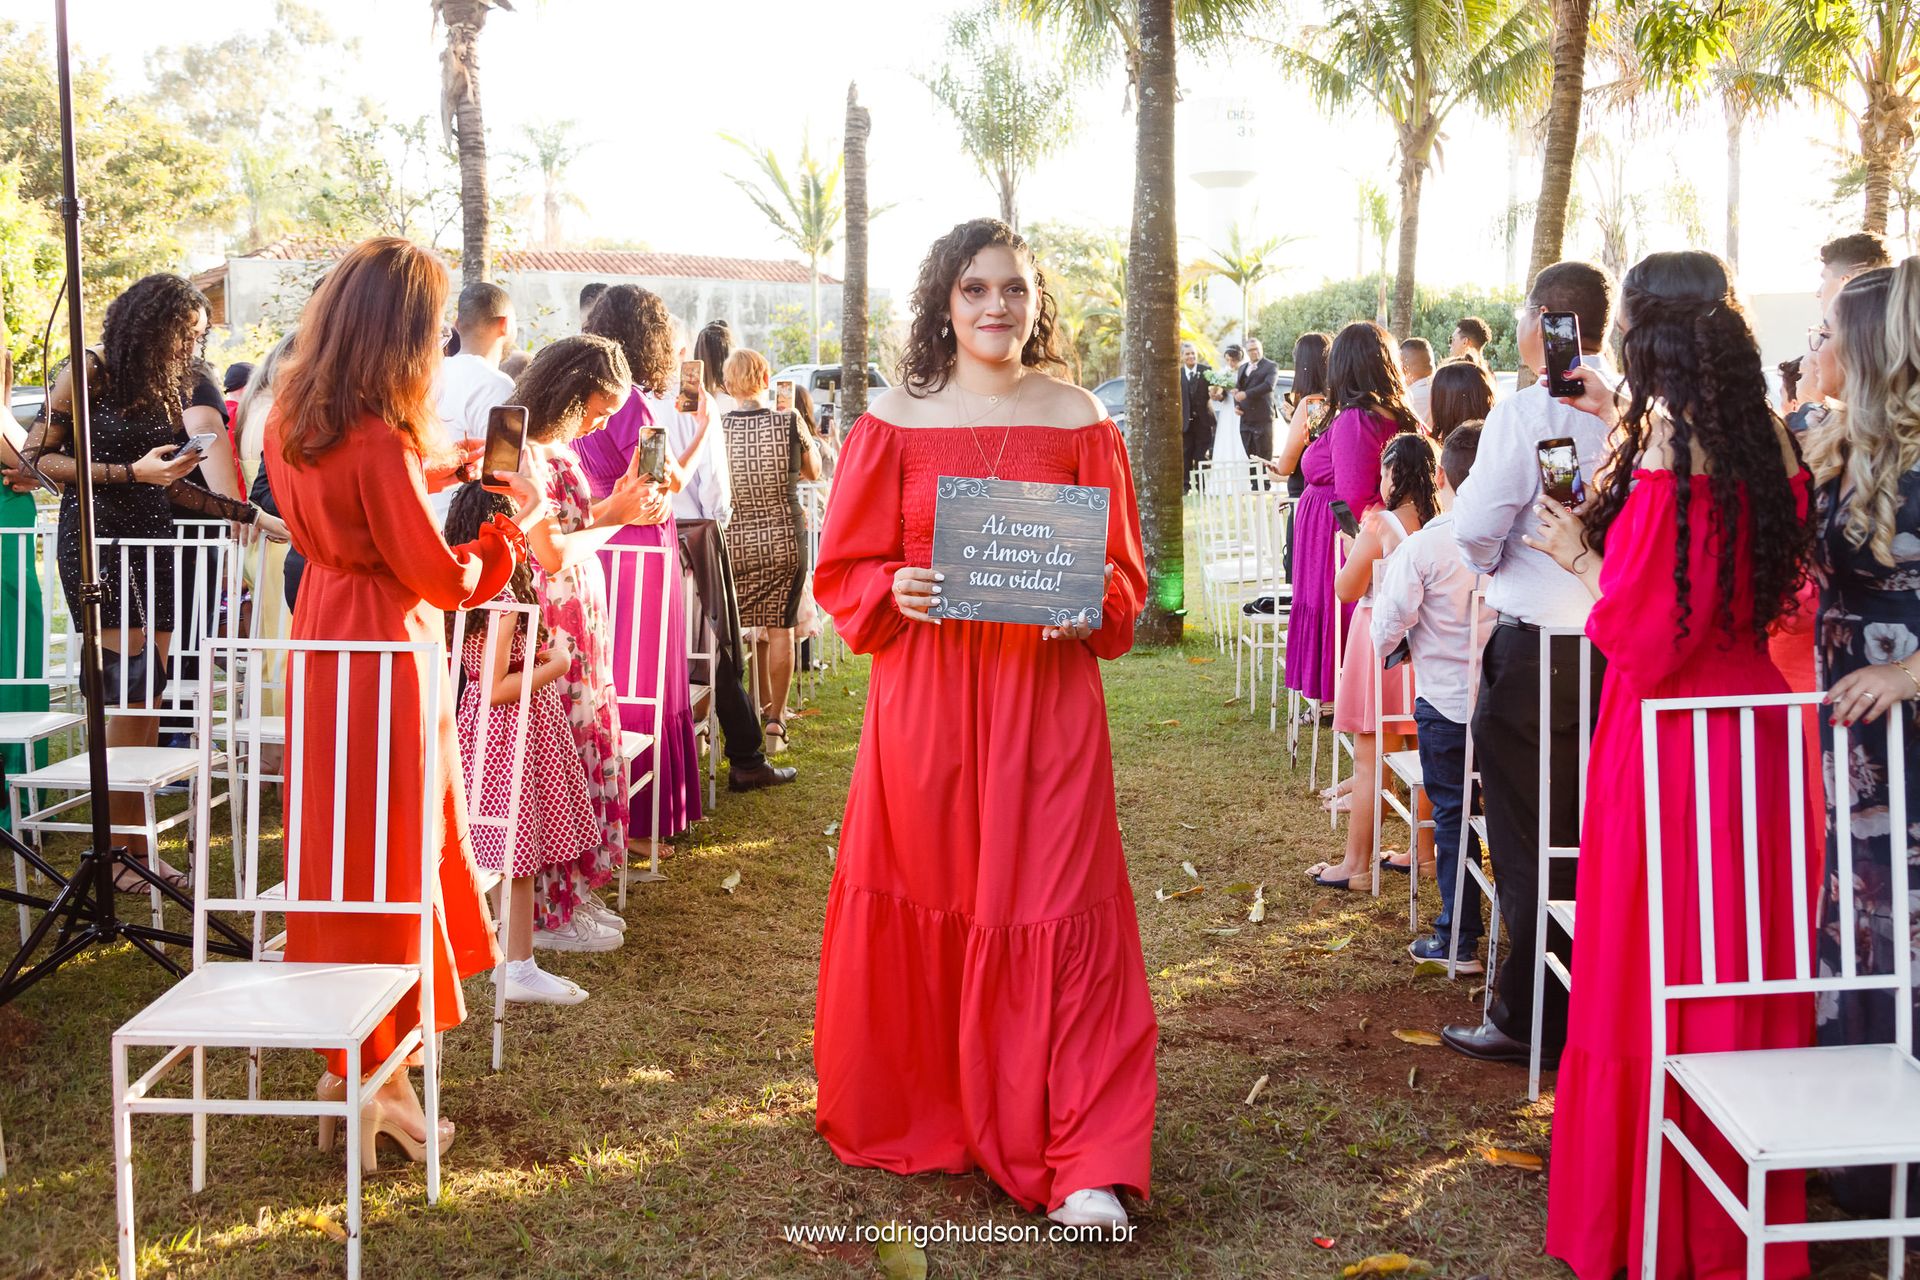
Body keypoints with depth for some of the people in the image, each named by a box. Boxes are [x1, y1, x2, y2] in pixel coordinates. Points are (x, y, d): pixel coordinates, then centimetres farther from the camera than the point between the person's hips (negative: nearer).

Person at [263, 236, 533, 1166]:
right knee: (387, 858, 2)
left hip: (324, 638, 9)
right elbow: (445, 580, -19)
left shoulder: (294, 418, 3)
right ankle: (377, 1080, 14)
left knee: (341, 848, 17)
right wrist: (509, 515, -6)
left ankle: (350, 1054, 30)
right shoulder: (380, 441, -25)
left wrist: (439, 469, 15)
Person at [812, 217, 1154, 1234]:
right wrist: (896, 592, -15)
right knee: (923, 906, 7)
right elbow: (845, 568, 6)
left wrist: (1093, 605, -12)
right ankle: (912, 1112, 28)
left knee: (1054, 912, -2)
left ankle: (1087, 1166, 1)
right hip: (923, 690, 0)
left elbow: (1124, 571, 9)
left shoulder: (1078, 420, 5)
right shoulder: (896, 419, 3)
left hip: (1046, 696, 0)